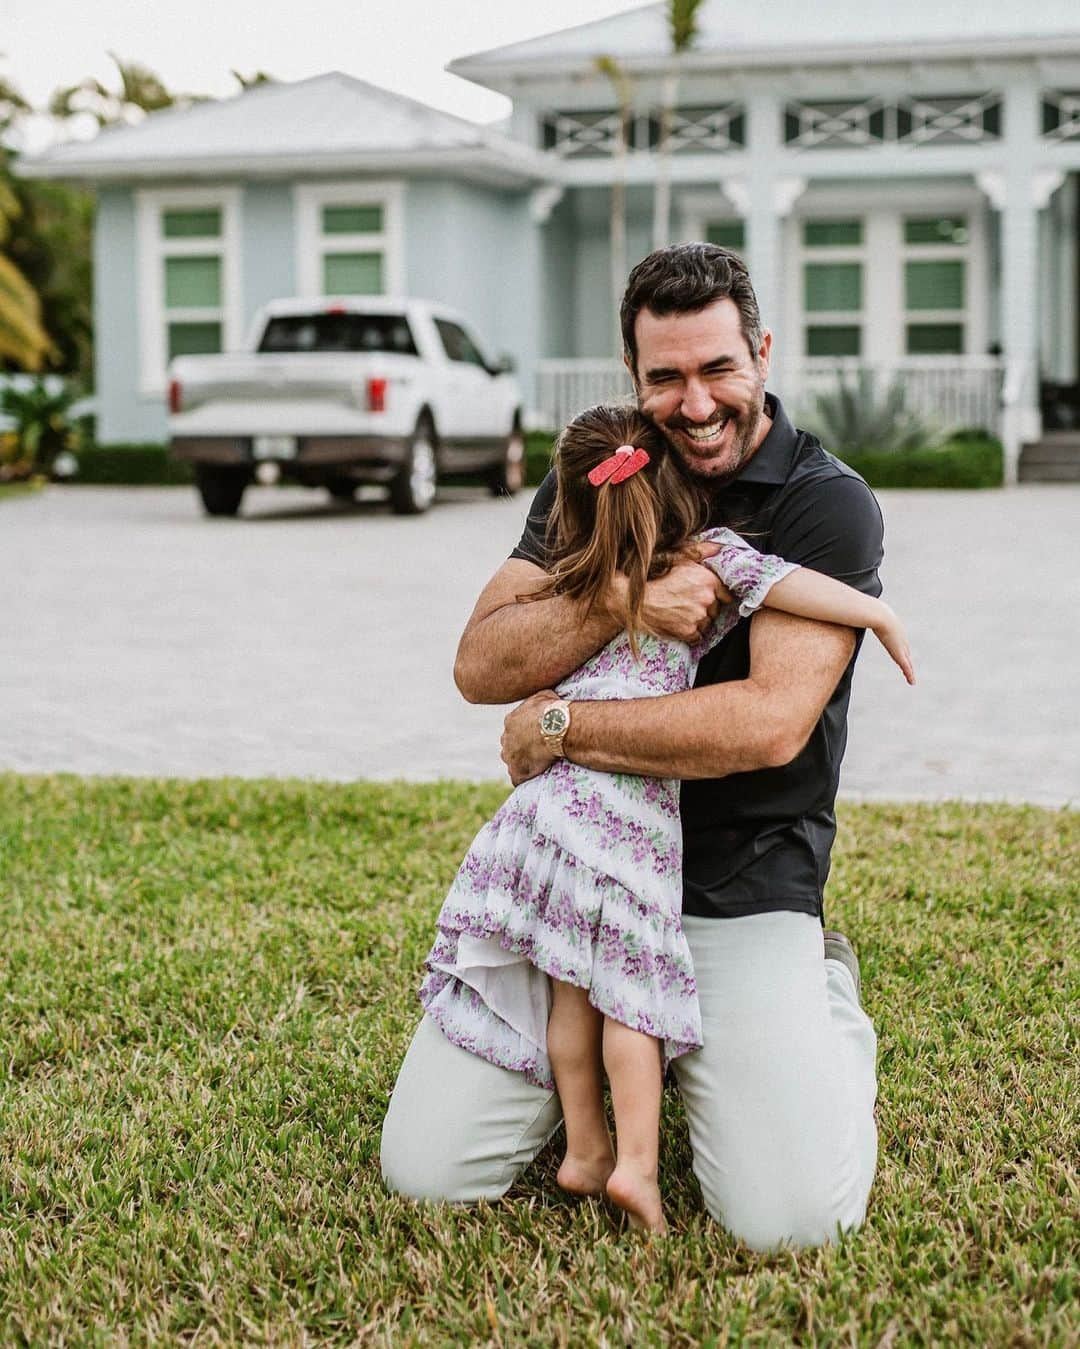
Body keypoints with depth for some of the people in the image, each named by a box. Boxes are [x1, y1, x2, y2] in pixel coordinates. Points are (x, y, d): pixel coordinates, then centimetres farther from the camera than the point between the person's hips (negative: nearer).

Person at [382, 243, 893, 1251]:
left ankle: (826, 1001, 15)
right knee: (425, 1172, -5)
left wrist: (553, 729, -12)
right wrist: (623, 601, -18)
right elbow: (480, 665, -1)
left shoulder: (829, 506, -8)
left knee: (793, 1216, -16)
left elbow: (770, 723, -20)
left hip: (744, 895, -3)